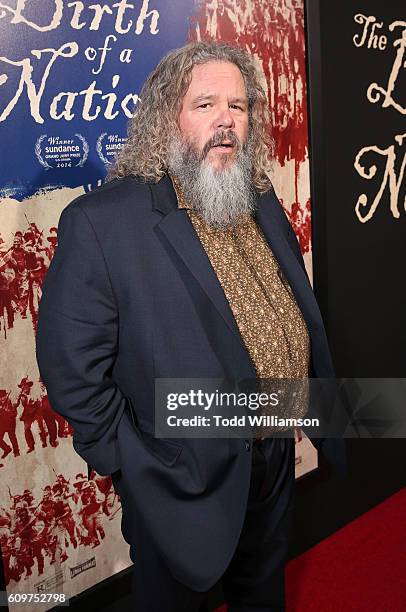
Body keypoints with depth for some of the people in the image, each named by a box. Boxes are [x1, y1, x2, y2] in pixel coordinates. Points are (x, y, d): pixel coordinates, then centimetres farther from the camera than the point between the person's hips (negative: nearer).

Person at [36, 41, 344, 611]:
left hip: (279, 457, 6)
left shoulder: (262, 202, 2)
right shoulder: (101, 221, -20)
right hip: (189, 483, -6)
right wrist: (130, 464, -15)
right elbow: (71, 365, -19)